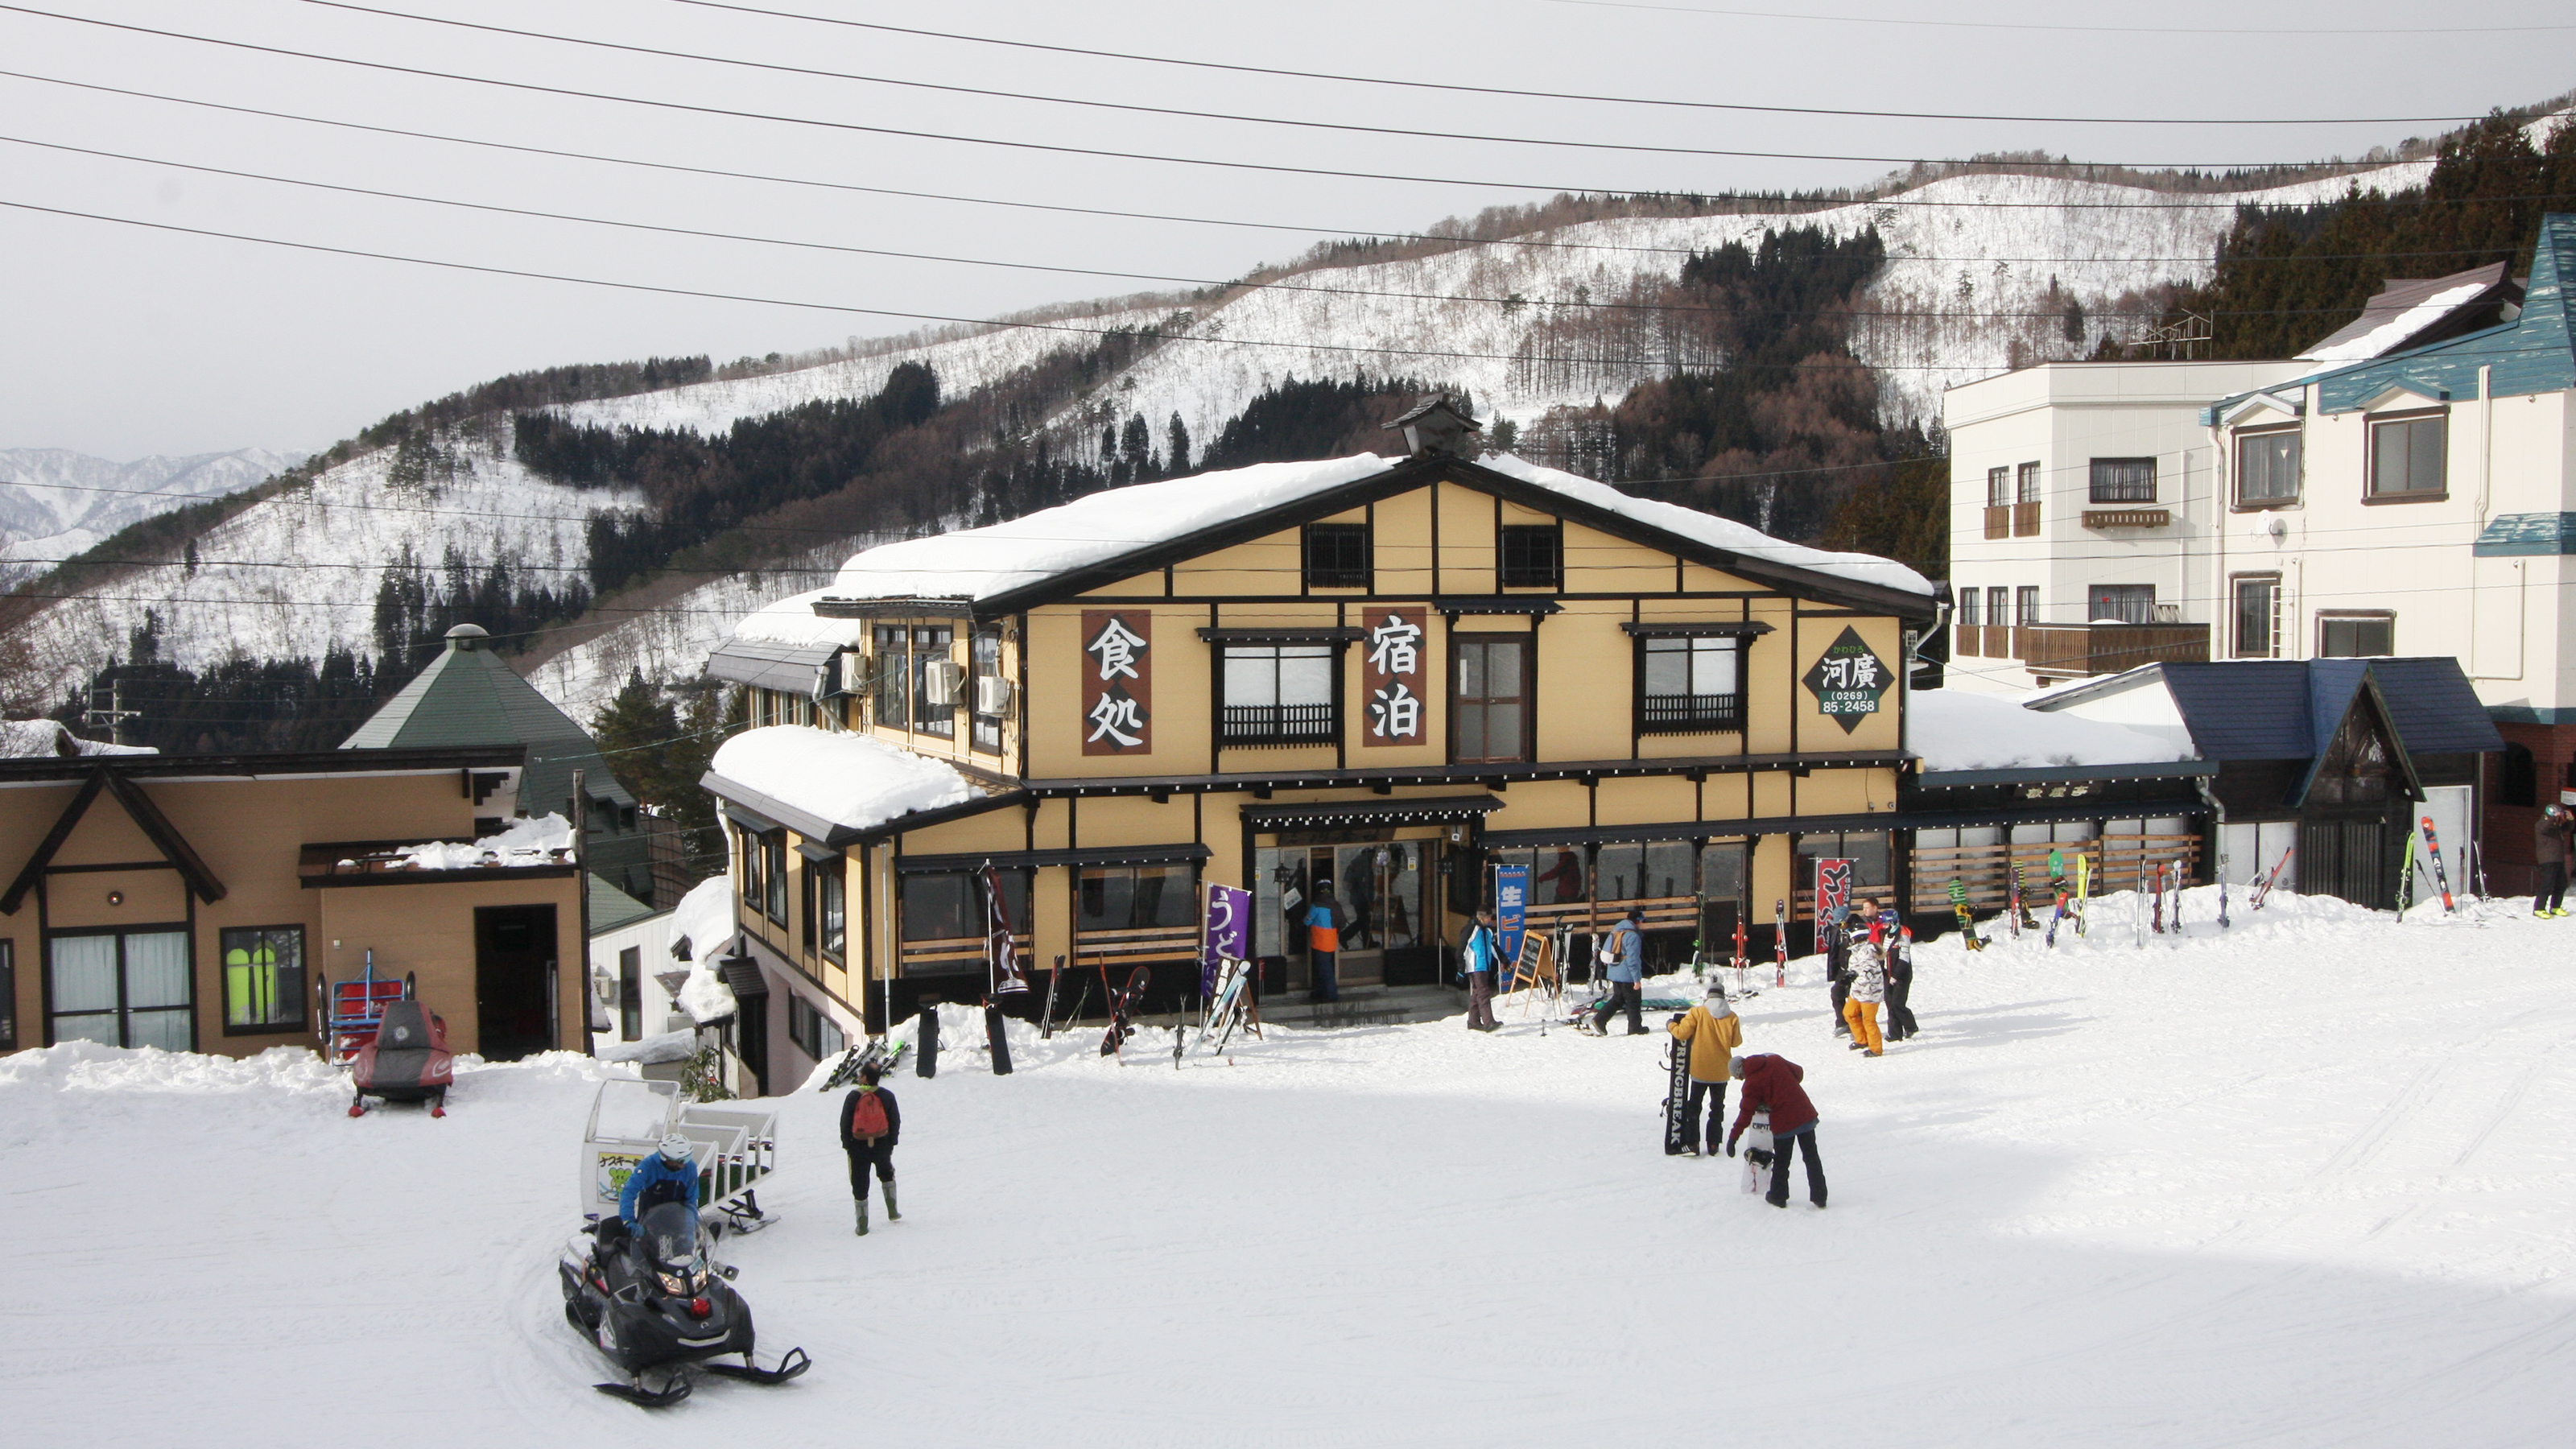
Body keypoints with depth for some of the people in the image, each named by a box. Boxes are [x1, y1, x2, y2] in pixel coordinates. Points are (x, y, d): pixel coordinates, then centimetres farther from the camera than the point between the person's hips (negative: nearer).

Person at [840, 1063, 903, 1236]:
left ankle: (862, 1225, 8)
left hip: (858, 1146, -2)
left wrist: (846, 1144, 6)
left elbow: (845, 1123, -5)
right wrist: (891, 1142, 12)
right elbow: (895, 1121, 2)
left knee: (859, 1184, 7)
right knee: (887, 1175, 27)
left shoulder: (853, 1097, -10)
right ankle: (892, 1212, 24)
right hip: (882, 1145, 2)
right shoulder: (887, 1096, -4)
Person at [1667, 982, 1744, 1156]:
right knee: (1717, 1107, 14)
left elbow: (1682, 1033, -14)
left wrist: (1671, 1026, 6)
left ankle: (1692, 1144, 5)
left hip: (1700, 1070, -2)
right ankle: (1713, 1146, 13)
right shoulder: (1732, 1017, -7)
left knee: (1693, 1107, 10)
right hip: (1721, 1072, 2)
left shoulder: (1698, 1012, -14)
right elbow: (1736, 1042, 0)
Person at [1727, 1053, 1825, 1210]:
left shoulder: (1752, 1083, -9)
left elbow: (1746, 1111, -11)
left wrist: (1733, 1136, -9)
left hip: (1784, 1123, -5)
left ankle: (1778, 1197, 24)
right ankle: (1819, 1198, 15)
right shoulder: (1775, 1060, 3)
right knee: (1811, 1156, 13)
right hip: (1805, 1113, 5)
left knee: (1781, 1162, 13)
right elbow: (1799, 1072, 14)